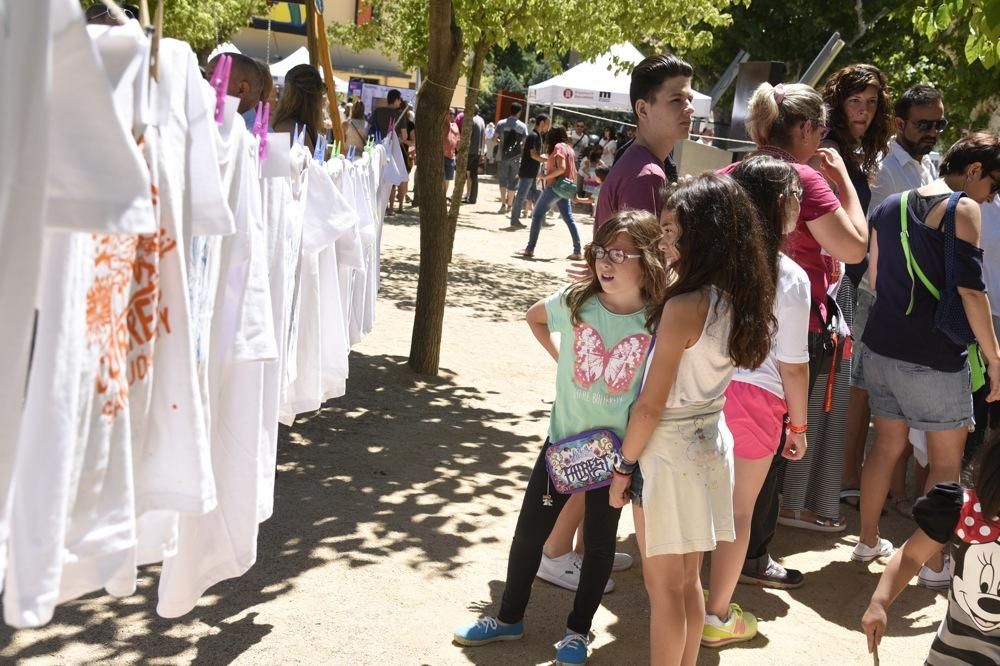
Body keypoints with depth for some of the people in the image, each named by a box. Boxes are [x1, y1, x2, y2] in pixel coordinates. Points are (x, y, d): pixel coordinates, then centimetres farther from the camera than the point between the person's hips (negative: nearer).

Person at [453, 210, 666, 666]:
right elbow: (535, 317, 12)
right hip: (563, 439, 2)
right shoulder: (575, 302, -10)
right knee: (530, 530, 12)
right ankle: (510, 618, 32)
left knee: (600, 542, 13)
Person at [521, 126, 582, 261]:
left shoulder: (558, 147, -11)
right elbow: (572, 170, 15)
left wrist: (546, 176, -17)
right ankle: (577, 251, 3)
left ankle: (530, 249, 0)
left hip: (555, 186, -8)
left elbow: (561, 168, -22)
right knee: (569, 219, 8)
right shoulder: (568, 148, 14)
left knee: (537, 215, 1)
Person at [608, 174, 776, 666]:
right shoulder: (737, 298, -1)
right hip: (710, 443, 8)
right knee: (688, 580, 20)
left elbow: (651, 405, -19)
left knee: (663, 588, 7)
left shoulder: (683, 307, -23)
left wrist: (624, 466, -7)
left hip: (669, 452, -8)